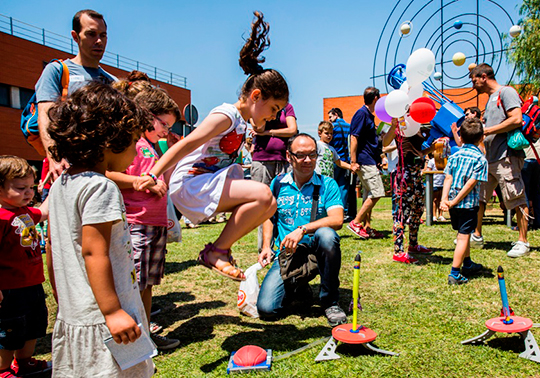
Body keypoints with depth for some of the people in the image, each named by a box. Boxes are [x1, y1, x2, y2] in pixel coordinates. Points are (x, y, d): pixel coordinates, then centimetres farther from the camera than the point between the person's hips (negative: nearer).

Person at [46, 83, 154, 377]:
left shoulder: (59, 185, 10)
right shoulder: (100, 187, -18)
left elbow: (55, 246, 16)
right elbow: (93, 252, -23)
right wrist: (112, 311, -21)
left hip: (70, 317, 9)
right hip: (99, 321, -9)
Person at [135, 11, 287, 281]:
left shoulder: (241, 122, 15)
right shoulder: (226, 115, -14)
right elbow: (185, 145, -23)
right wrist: (153, 176, -29)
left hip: (208, 183, 9)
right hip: (190, 184, -9)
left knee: (269, 206, 3)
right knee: (262, 194, -24)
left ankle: (220, 249, 8)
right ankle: (215, 252, -11)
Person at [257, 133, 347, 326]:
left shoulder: (328, 184, -2)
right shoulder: (278, 183, 6)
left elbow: (337, 220, -16)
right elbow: (269, 216, 17)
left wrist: (302, 229, -27)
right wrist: (266, 247, 2)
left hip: (316, 251, -1)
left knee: (326, 234, -37)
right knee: (266, 308, -17)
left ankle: (330, 301, -14)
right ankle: (297, 286, 19)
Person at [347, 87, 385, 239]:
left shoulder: (369, 115, 20)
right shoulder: (361, 113, -10)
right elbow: (354, 137, -16)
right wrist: (353, 162, -21)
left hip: (370, 161, 10)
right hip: (365, 161, -10)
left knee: (371, 195, 11)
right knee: (377, 193, -13)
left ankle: (365, 227, 15)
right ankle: (356, 222, -8)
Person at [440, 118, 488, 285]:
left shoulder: (454, 156, 6)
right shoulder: (480, 159, -7)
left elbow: (448, 178, -3)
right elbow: (471, 184, -14)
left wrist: (445, 199, -8)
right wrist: (455, 201, -13)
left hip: (453, 205, 6)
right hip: (468, 203, -5)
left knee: (464, 234, 22)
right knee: (463, 237, -2)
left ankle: (468, 264, 41)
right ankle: (454, 274, -5)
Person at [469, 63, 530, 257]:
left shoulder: (506, 92, -6)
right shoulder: (490, 99, 21)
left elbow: (517, 119, -18)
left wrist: (487, 130, -16)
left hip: (507, 156, -10)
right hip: (489, 158, 10)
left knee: (517, 200, -3)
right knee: (478, 196, 11)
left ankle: (523, 243, 5)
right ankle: (476, 235, 21)